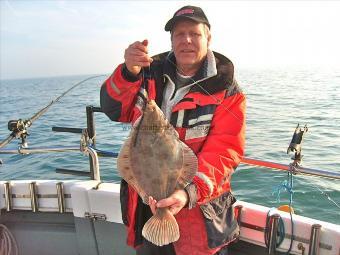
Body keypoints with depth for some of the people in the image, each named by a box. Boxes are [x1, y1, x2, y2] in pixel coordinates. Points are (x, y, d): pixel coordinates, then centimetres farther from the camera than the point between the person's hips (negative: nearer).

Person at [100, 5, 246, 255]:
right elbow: (115, 110, -8)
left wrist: (190, 193, -34)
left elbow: (223, 152, -19)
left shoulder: (227, 92, -10)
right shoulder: (152, 73, 1)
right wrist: (129, 73, -26)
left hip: (198, 206, -3)